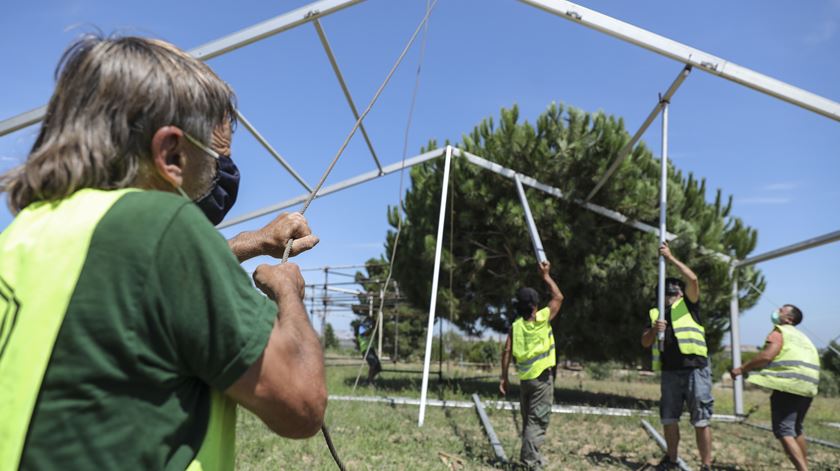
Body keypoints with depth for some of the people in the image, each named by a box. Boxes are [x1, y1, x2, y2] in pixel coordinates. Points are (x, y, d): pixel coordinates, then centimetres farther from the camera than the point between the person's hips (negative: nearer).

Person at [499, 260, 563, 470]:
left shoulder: (515, 325, 1)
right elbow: (558, 297, 4)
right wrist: (546, 275, 10)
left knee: (528, 419, 17)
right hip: (541, 377, -5)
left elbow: (506, 352, -3)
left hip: (524, 377, 5)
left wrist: (504, 376, 4)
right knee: (537, 420, -2)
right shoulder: (542, 319, -8)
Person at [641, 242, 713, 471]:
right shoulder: (655, 313, 15)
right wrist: (653, 330, -11)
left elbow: (693, 279, -11)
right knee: (669, 419, 12)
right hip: (669, 372, 4)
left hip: (695, 369, -4)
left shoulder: (688, 305, 6)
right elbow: (645, 343, 10)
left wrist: (670, 258, -5)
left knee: (701, 421, -2)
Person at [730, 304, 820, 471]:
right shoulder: (799, 336, 26)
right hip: (806, 387, 9)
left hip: (789, 384, -9)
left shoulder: (779, 332, -2)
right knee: (795, 429, 21)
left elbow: (766, 356, -17)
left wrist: (742, 369, -11)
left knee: (783, 430, -11)